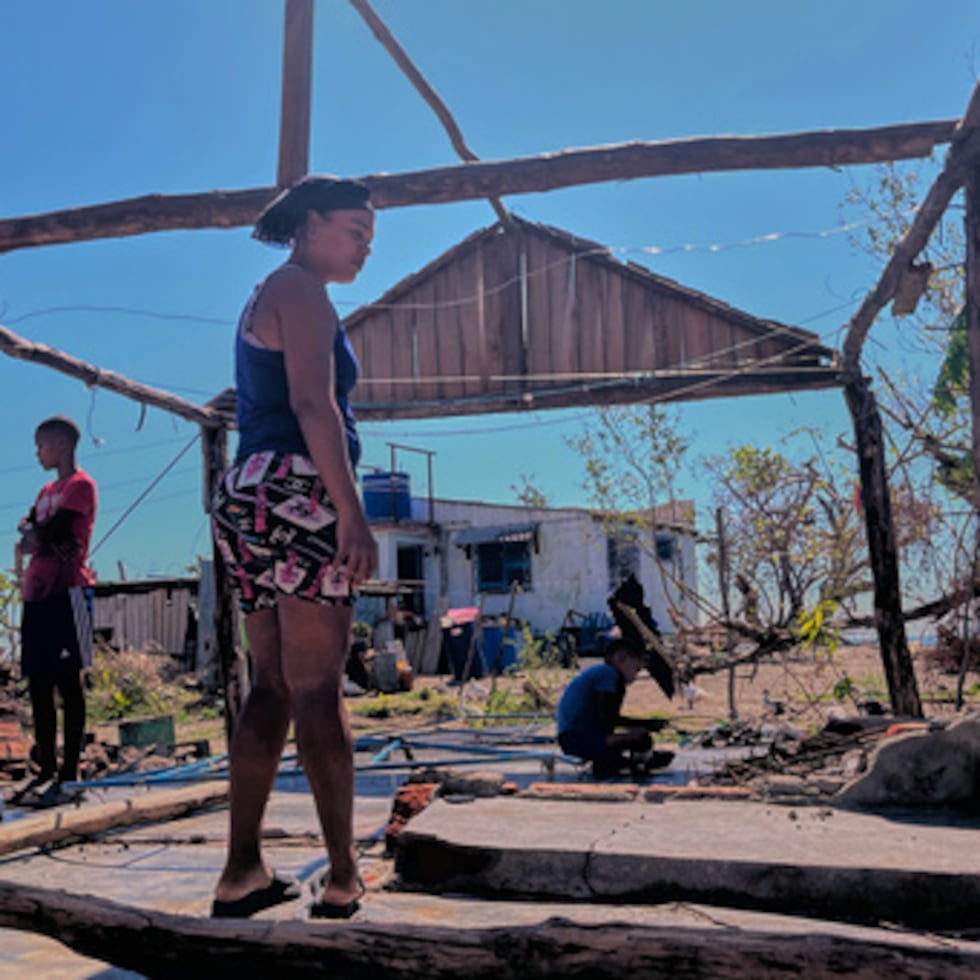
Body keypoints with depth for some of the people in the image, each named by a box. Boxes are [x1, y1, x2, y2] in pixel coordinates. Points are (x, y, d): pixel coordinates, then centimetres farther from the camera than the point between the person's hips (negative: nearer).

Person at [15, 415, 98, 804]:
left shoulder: (80, 485, -4)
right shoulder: (47, 490, 23)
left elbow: (53, 531, -14)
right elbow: (27, 528, 14)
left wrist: (32, 535, 4)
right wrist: (35, 534, -6)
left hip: (66, 593, -8)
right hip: (38, 593, 8)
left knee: (68, 681, -8)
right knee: (39, 684, 8)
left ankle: (69, 773, -6)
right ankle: (47, 771, 15)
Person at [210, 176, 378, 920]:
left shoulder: (265, 303, 26)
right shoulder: (302, 292, -4)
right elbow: (312, 405, -16)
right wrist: (352, 511, -21)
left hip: (249, 496, 9)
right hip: (299, 493, -9)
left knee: (273, 689, 7)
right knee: (318, 689, -8)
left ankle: (243, 872, 8)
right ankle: (344, 878, -3)